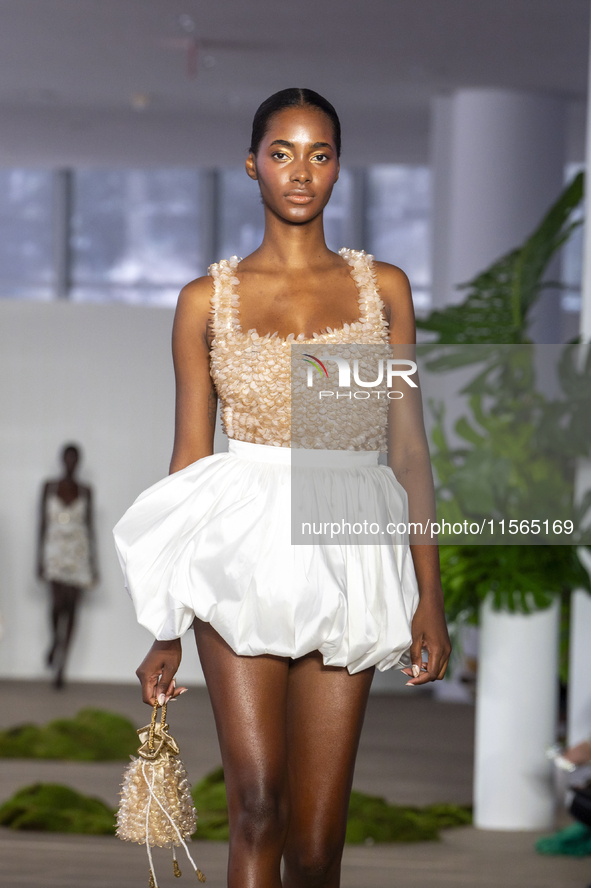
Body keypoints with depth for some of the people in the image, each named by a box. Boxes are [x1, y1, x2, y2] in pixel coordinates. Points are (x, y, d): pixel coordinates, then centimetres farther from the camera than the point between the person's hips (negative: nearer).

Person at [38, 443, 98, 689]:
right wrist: (40, 558, 0)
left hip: (79, 554, 1)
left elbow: (90, 526, 8)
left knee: (71, 608, -2)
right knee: (58, 602, -18)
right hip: (55, 551, -1)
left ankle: (60, 666, 2)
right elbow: (43, 523, 5)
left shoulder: (85, 491, 6)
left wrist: (93, 564, 5)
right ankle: (55, 641, 13)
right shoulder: (49, 487, 4)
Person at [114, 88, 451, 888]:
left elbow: (410, 447, 8)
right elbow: (190, 454, 8)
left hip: (346, 562, 1)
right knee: (257, 803, -15)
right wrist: (165, 628, 6)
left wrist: (430, 594, 0)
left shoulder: (382, 287, 9)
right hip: (243, 553, -1)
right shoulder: (207, 300, 6)